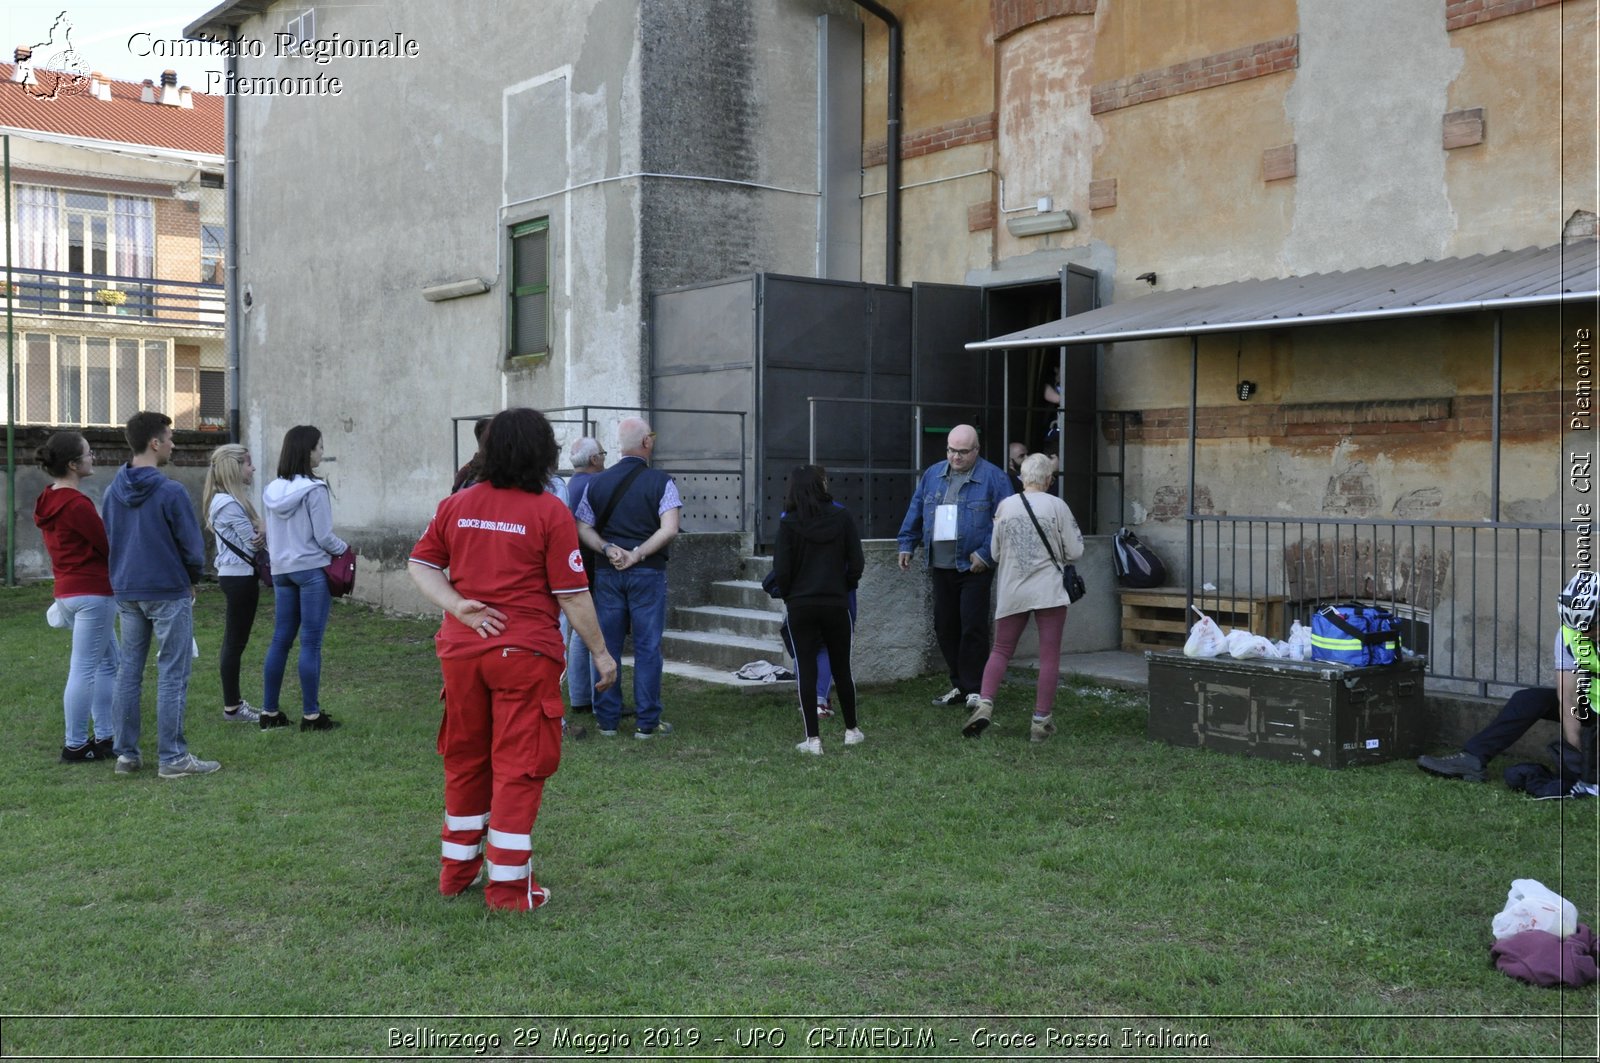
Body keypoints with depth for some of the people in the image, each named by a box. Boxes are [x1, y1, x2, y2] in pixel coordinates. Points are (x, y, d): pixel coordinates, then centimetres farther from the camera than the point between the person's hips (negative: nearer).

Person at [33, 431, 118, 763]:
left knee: (108, 663, 16)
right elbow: (109, 546, -12)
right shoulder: (77, 504, -18)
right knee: (84, 669, -4)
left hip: (68, 590, 10)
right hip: (93, 592, -10)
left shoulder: (49, 502, 11)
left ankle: (106, 738, 20)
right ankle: (75, 745, 2)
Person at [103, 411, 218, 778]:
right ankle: (172, 757, 1)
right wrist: (193, 579, 7)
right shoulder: (170, 492, -16)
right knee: (173, 675, -1)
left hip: (126, 592, 7)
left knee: (128, 671, 12)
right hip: (168, 592, -7)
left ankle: (126, 754, 16)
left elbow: (109, 539, 14)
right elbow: (193, 545, -11)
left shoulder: (113, 491, 6)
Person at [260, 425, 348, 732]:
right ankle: (311, 715, 2)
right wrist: (344, 549, 4)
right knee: (311, 644, -2)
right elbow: (323, 537, -12)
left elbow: (270, 535, 11)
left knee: (280, 640, 11)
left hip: (281, 571, 7)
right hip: (312, 570, -7)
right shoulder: (314, 490, -14)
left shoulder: (272, 491, 6)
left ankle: (269, 712, 16)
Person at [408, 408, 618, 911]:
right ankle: (508, 884, 7)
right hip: (525, 654, -5)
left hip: (461, 650, 5)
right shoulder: (550, 512, -10)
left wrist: (458, 606, -6)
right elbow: (572, 595, -8)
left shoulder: (456, 505, 4)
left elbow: (421, 564, 6)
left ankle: (457, 868, 31)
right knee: (518, 765, 3)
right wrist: (601, 653, 1)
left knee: (465, 760, 17)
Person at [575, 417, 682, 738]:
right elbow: (669, 530, -16)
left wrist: (609, 549, -8)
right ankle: (647, 722, 6)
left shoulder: (597, 483, 7)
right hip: (648, 573, -3)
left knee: (606, 646, 10)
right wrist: (637, 555, -12)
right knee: (647, 647, 3)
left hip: (607, 573, 3)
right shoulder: (661, 482, -6)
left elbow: (583, 528, 2)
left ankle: (606, 719, 15)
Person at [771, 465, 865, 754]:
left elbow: (781, 570, -9)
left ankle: (813, 739, 3)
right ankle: (851, 730, 27)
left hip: (800, 606, -1)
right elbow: (856, 563, -5)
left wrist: (787, 596, 9)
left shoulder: (789, 523, -7)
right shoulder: (842, 517, -5)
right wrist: (844, 588, 12)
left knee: (806, 670, 4)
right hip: (836, 603, 1)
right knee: (841, 668, 15)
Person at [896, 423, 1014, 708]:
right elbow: (916, 511, 16)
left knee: (973, 627, -5)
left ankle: (975, 689, 4)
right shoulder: (933, 474, 11)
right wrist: (907, 544, 9)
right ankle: (958, 685, 20)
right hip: (941, 567, 6)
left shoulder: (993, 478, -6)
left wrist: (986, 554, -15)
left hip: (974, 567, -5)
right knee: (945, 627, 9)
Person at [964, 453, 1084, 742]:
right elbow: (1074, 552, -2)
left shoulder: (1005, 506, 0)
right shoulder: (1057, 506, -7)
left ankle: (984, 703, -5)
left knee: (1001, 650, 13)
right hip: (1048, 591, -3)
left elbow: (995, 552, 8)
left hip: (1012, 591, 3)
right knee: (1049, 656, 5)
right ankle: (1041, 721, 6)